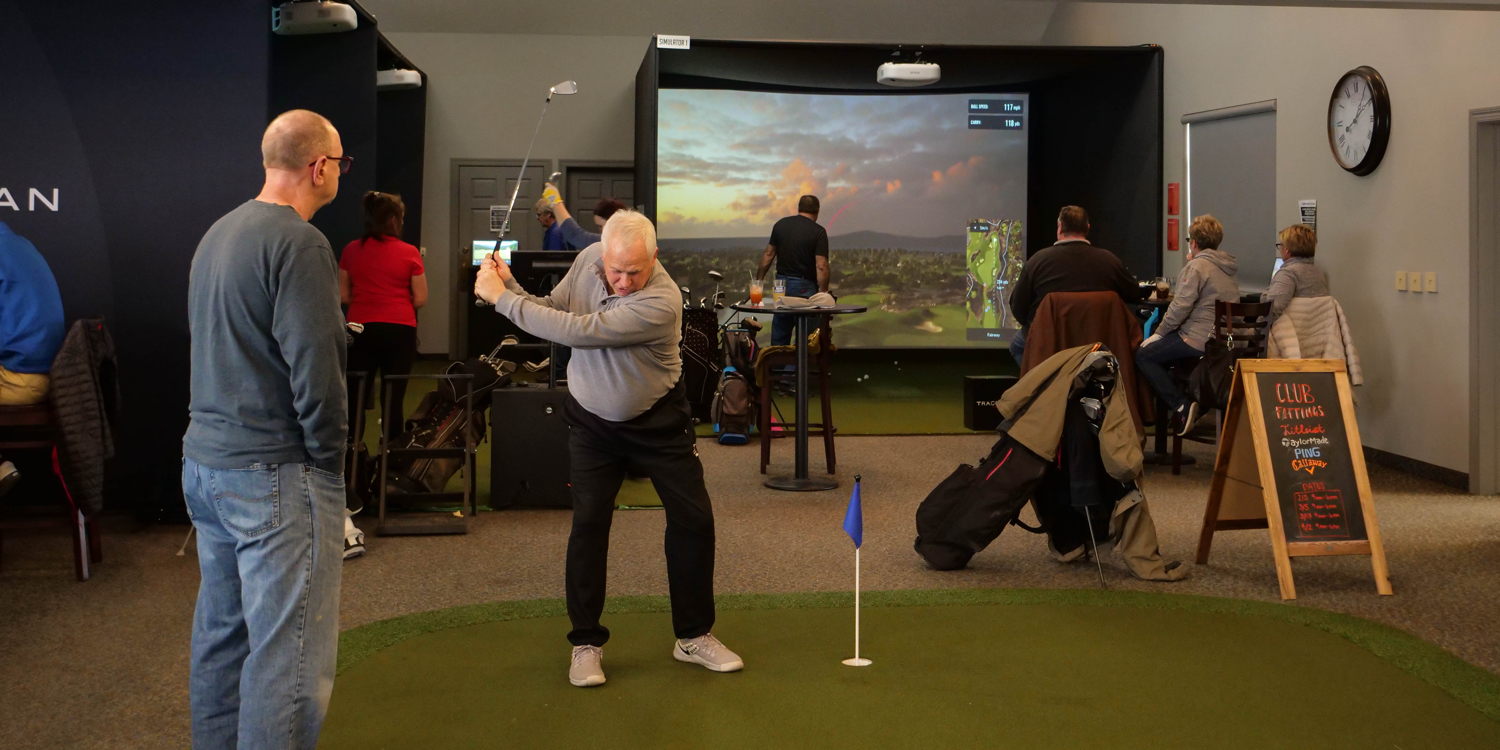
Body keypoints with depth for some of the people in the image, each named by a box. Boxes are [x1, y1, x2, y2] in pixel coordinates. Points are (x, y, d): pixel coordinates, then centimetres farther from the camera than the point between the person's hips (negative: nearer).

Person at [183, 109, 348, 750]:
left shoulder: (219, 233, 13)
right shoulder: (298, 242, -16)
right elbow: (313, 367, -20)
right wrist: (328, 457, -9)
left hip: (204, 459, 10)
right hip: (275, 473, -10)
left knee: (221, 628, 18)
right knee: (288, 649, -5)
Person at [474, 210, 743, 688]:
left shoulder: (661, 303, -31)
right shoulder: (588, 259, -10)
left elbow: (577, 331, -33)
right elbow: (552, 311, -3)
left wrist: (502, 298, -27)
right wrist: (508, 285, -21)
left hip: (657, 422, -3)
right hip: (592, 420, 3)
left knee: (693, 519, -1)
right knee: (588, 525, -5)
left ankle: (694, 636, 16)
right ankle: (586, 644, 6)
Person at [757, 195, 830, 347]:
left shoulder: (780, 225, 4)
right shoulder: (818, 232, -10)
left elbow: (768, 255, 7)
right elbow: (821, 266, -16)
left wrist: (758, 280, 14)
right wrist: (823, 292, -12)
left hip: (781, 283, 5)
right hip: (805, 287, -4)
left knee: (779, 336, 11)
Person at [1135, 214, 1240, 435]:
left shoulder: (1198, 266, -10)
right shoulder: (1226, 268, 17)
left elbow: (1181, 306, -17)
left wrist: (1158, 334, -8)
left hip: (1199, 339, -9)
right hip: (1225, 338, 9)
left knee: (1143, 355, -1)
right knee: (1159, 350, 26)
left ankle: (1181, 406, -11)